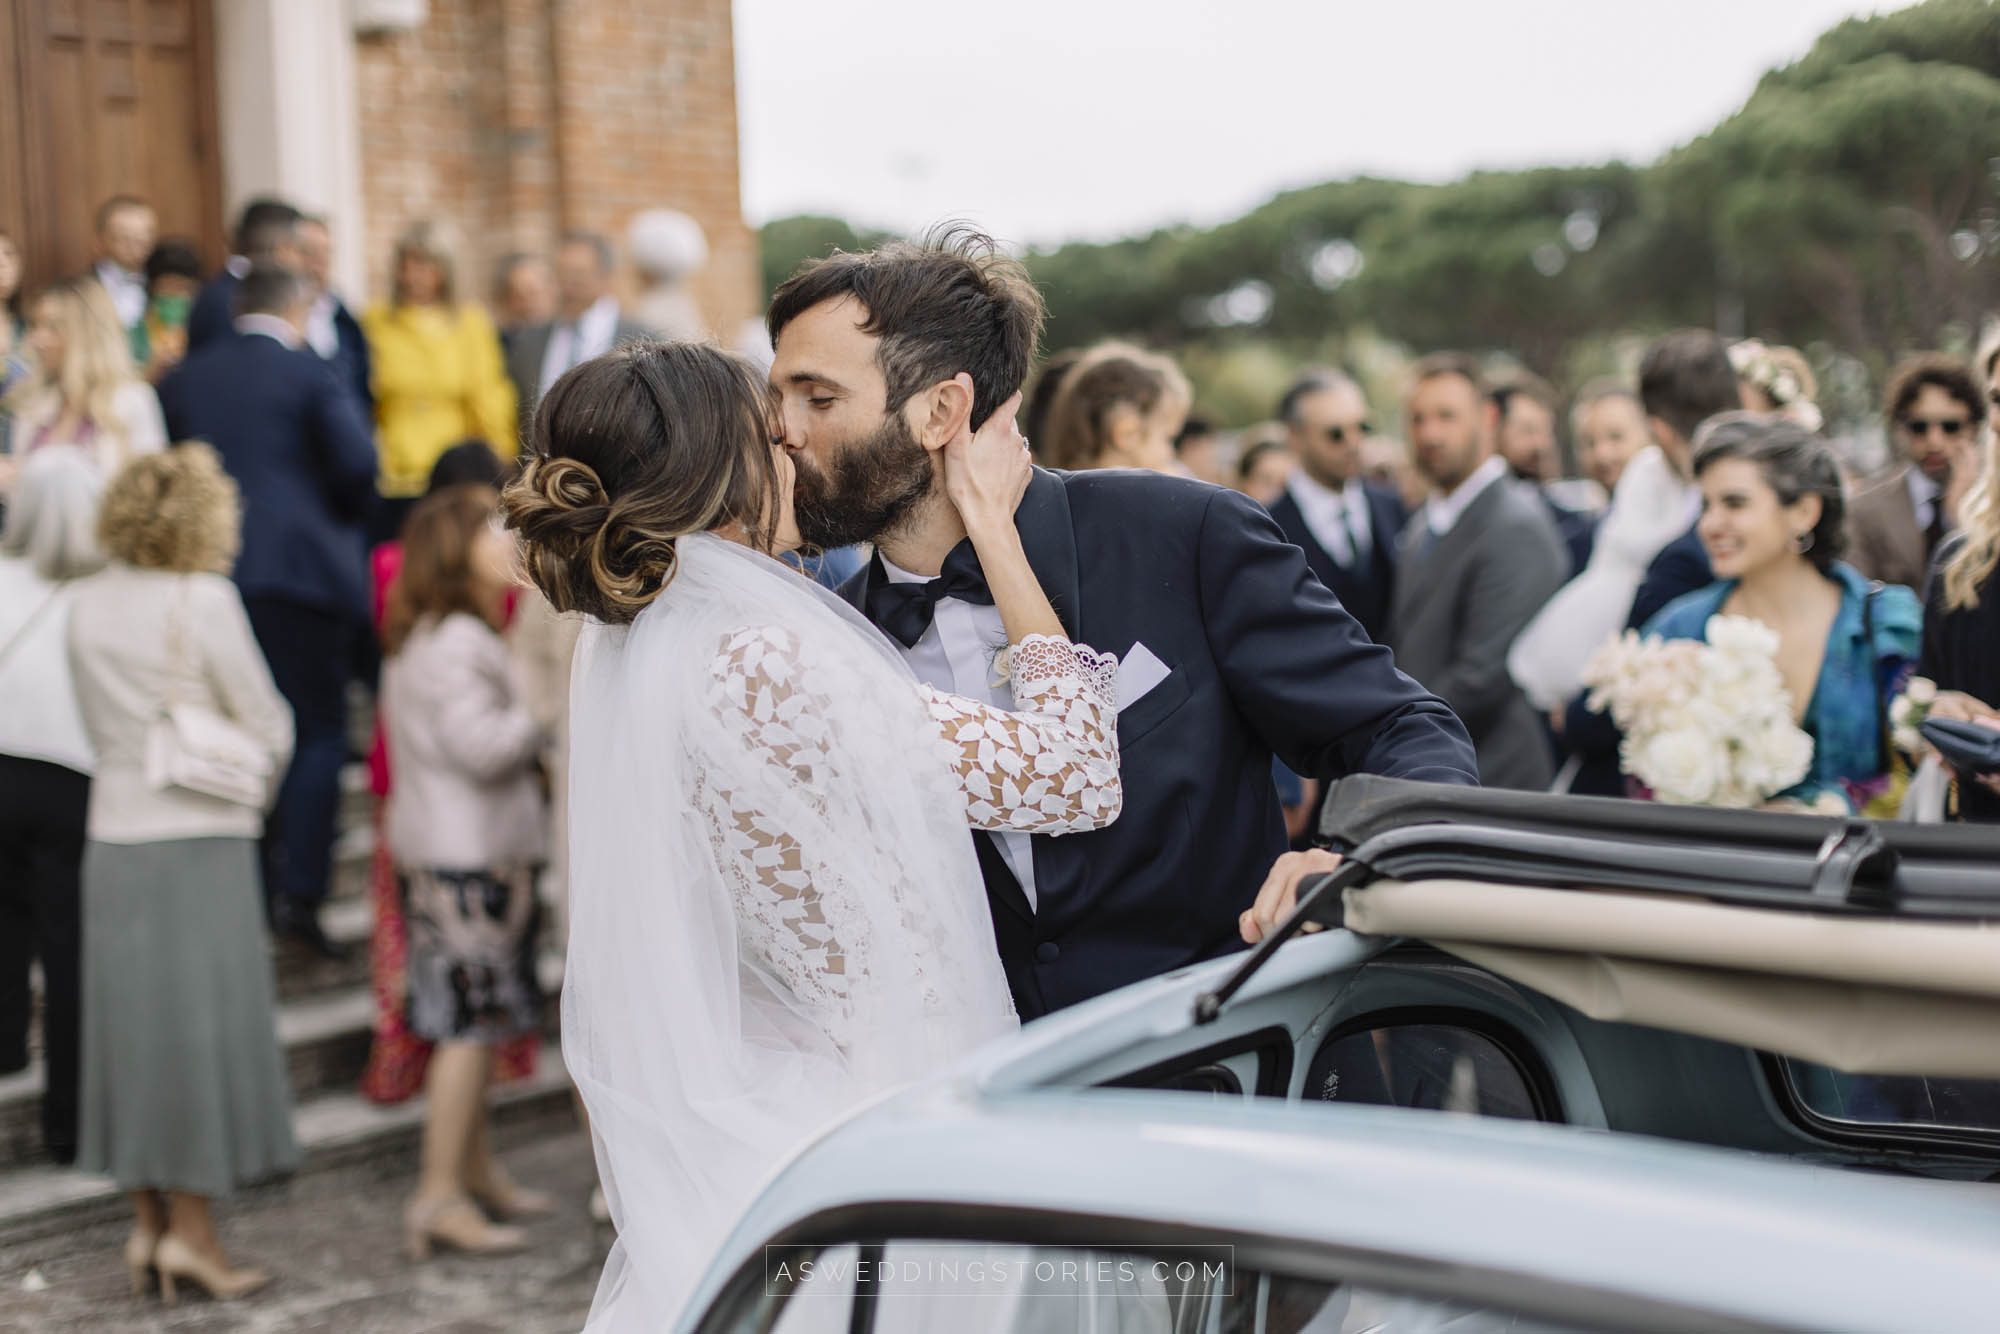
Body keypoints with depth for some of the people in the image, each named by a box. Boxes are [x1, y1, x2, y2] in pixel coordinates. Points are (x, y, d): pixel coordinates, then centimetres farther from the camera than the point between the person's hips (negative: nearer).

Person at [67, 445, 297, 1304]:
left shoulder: (89, 604, 6)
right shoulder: (203, 600, -12)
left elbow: (97, 724, 11)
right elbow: (268, 725, -7)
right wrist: (247, 773, 11)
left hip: (115, 835, 6)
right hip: (202, 837, -6)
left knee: (130, 1021, 11)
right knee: (203, 1023, 2)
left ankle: (148, 1225, 16)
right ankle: (191, 1228, 4)